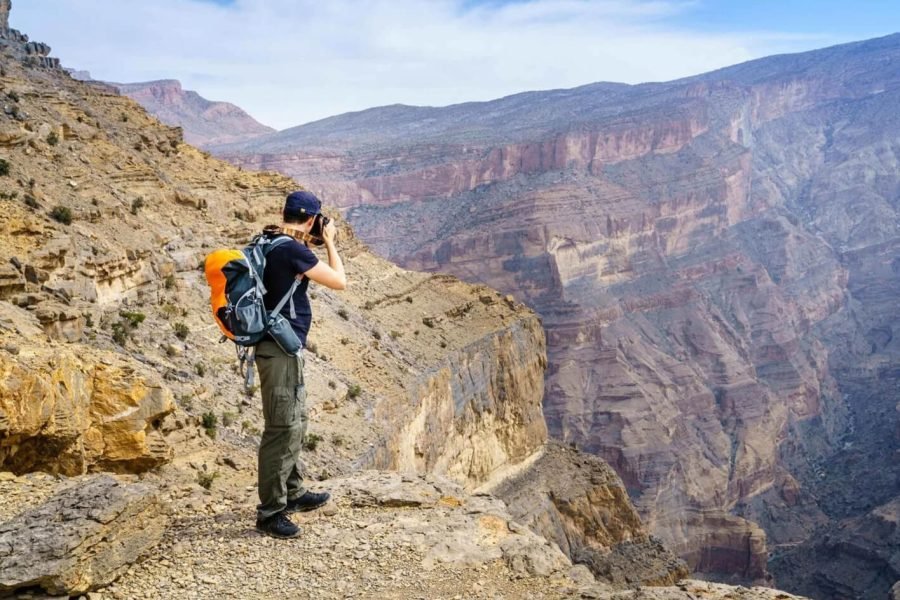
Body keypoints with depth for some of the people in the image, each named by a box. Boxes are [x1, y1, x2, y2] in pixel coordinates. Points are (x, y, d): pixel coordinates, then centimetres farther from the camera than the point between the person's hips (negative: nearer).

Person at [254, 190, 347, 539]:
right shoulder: (292, 250, -18)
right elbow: (339, 282, -11)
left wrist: (315, 245, 17)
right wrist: (329, 242, 0)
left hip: (283, 347, 10)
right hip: (282, 349, -10)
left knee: (295, 423, 20)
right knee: (283, 428, -5)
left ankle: (293, 493, 33)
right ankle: (270, 513, 2)